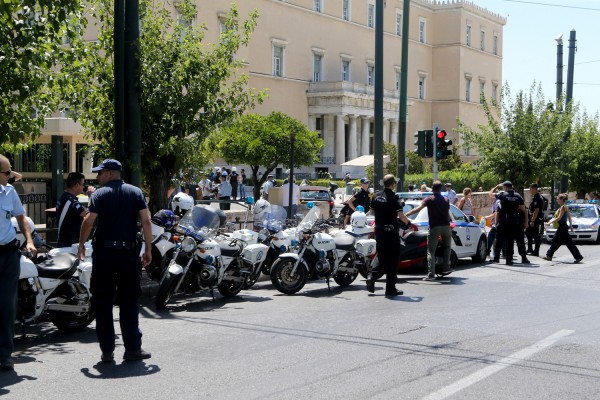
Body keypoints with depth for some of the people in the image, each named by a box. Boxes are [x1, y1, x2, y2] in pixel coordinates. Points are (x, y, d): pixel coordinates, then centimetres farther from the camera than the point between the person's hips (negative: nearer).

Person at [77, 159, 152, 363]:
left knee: (103, 302, 6)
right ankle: (133, 349, 6)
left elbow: (89, 221, -11)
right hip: (128, 252, 2)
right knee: (129, 301, 8)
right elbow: (146, 221, -1)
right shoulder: (135, 192, 6)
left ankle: (107, 351, 5)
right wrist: (148, 250, 3)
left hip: (103, 252, -2)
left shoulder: (100, 194, -1)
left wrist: (81, 245, 2)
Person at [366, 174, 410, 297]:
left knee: (382, 258, 18)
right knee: (392, 260, 2)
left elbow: (372, 210, 16)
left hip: (379, 230, 6)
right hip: (391, 231, -6)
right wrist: (407, 222, -1)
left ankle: (371, 276, -3)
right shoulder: (394, 197, -14)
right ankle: (390, 288, 3)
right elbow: (400, 215, -20)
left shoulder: (376, 196, 5)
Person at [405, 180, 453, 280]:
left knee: (431, 251, -2)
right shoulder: (446, 200, 11)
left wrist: (405, 215, -18)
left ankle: (431, 274, -11)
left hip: (434, 227, -3)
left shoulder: (429, 200, -1)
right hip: (446, 226, 3)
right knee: (447, 247, 25)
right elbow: (448, 215, 14)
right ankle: (446, 268, 20)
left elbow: (418, 209, -15)